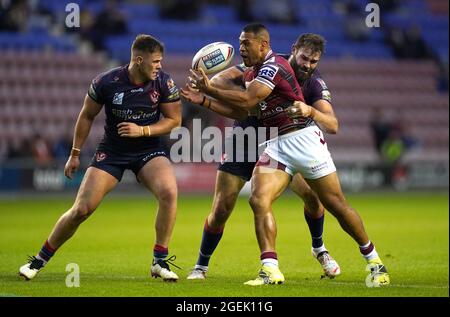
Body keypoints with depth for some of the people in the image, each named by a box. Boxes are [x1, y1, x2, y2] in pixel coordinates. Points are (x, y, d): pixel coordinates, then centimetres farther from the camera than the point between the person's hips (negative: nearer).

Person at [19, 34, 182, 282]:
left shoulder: (164, 83, -13)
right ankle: (41, 259, 14)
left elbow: (174, 119, -4)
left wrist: (142, 131, -20)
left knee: (168, 192, -28)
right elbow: (86, 116, 0)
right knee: (81, 209, -7)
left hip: (149, 150, 1)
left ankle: (160, 261, -13)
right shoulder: (106, 82, -16)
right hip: (111, 151, -1)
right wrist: (75, 154, 5)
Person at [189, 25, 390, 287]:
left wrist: (209, 90, -18)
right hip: (276, 145, 8)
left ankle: (374, 261, 15)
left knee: (337, 205, -1)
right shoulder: (253, 72, 15)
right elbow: (240, 109, 19)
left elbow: (246, 101, -22)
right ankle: (270, 270, -19)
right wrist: (205, 100, 12)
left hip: (304, 139, -8)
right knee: (259, 200, -15)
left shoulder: (273, 66, -15)